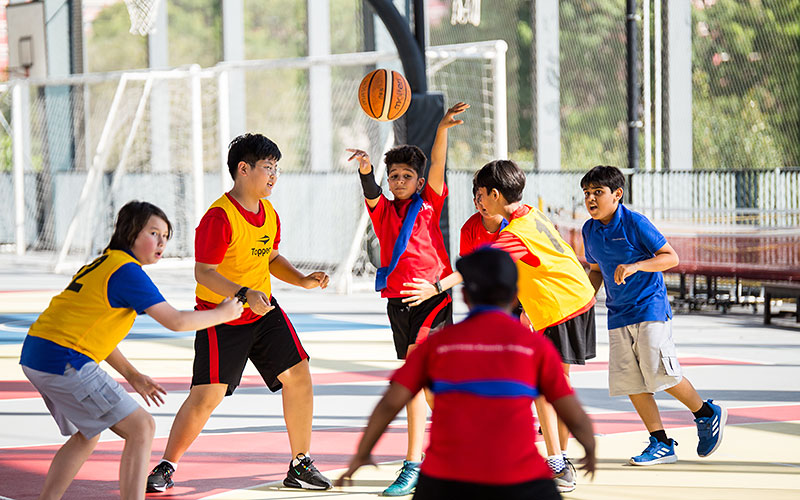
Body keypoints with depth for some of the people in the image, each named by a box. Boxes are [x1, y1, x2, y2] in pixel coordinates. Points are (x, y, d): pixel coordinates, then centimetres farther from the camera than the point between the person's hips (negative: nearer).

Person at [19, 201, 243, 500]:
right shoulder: (127, 271, -10)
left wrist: (132, 376, 24)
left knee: (87, 435, 28)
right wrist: (223, 314, 4)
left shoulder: (103, 264, 20)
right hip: (64, 362, -10)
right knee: (141, 427, -7)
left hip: (35, 355, 10)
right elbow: (176, 321, -12)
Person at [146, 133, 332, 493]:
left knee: (298, 375, 0)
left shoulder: (269, 213, 5)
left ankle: (300, 466, 12)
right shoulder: (219, 217, -20)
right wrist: (244, 295, -32)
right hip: (221, 317, -7)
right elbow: (204, 273, -22)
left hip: (264, 312, 7)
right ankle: (166, 467, 5)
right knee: (207, 395, -12)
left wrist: (302, 280, 2)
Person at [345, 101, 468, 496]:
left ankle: (413, 465, -18)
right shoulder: (383, 210, 9)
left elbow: (437, 165, -12)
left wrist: (443, 128, -29)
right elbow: (371, 193, -12)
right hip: (397, 300, 5)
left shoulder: (428, 204, 2)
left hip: (432, 296, -5)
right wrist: (364, 170, -35)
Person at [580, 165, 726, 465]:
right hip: (618, 315, 7)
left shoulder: (635, 223, -11)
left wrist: (635, 266, -25)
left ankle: (707, 414, 10)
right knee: (629, 381, 0)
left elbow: (671, 257, -12)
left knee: (659, 372, -13)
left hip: (650, 308, -7)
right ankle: (661, 444, 6)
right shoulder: (589, 230, 8)